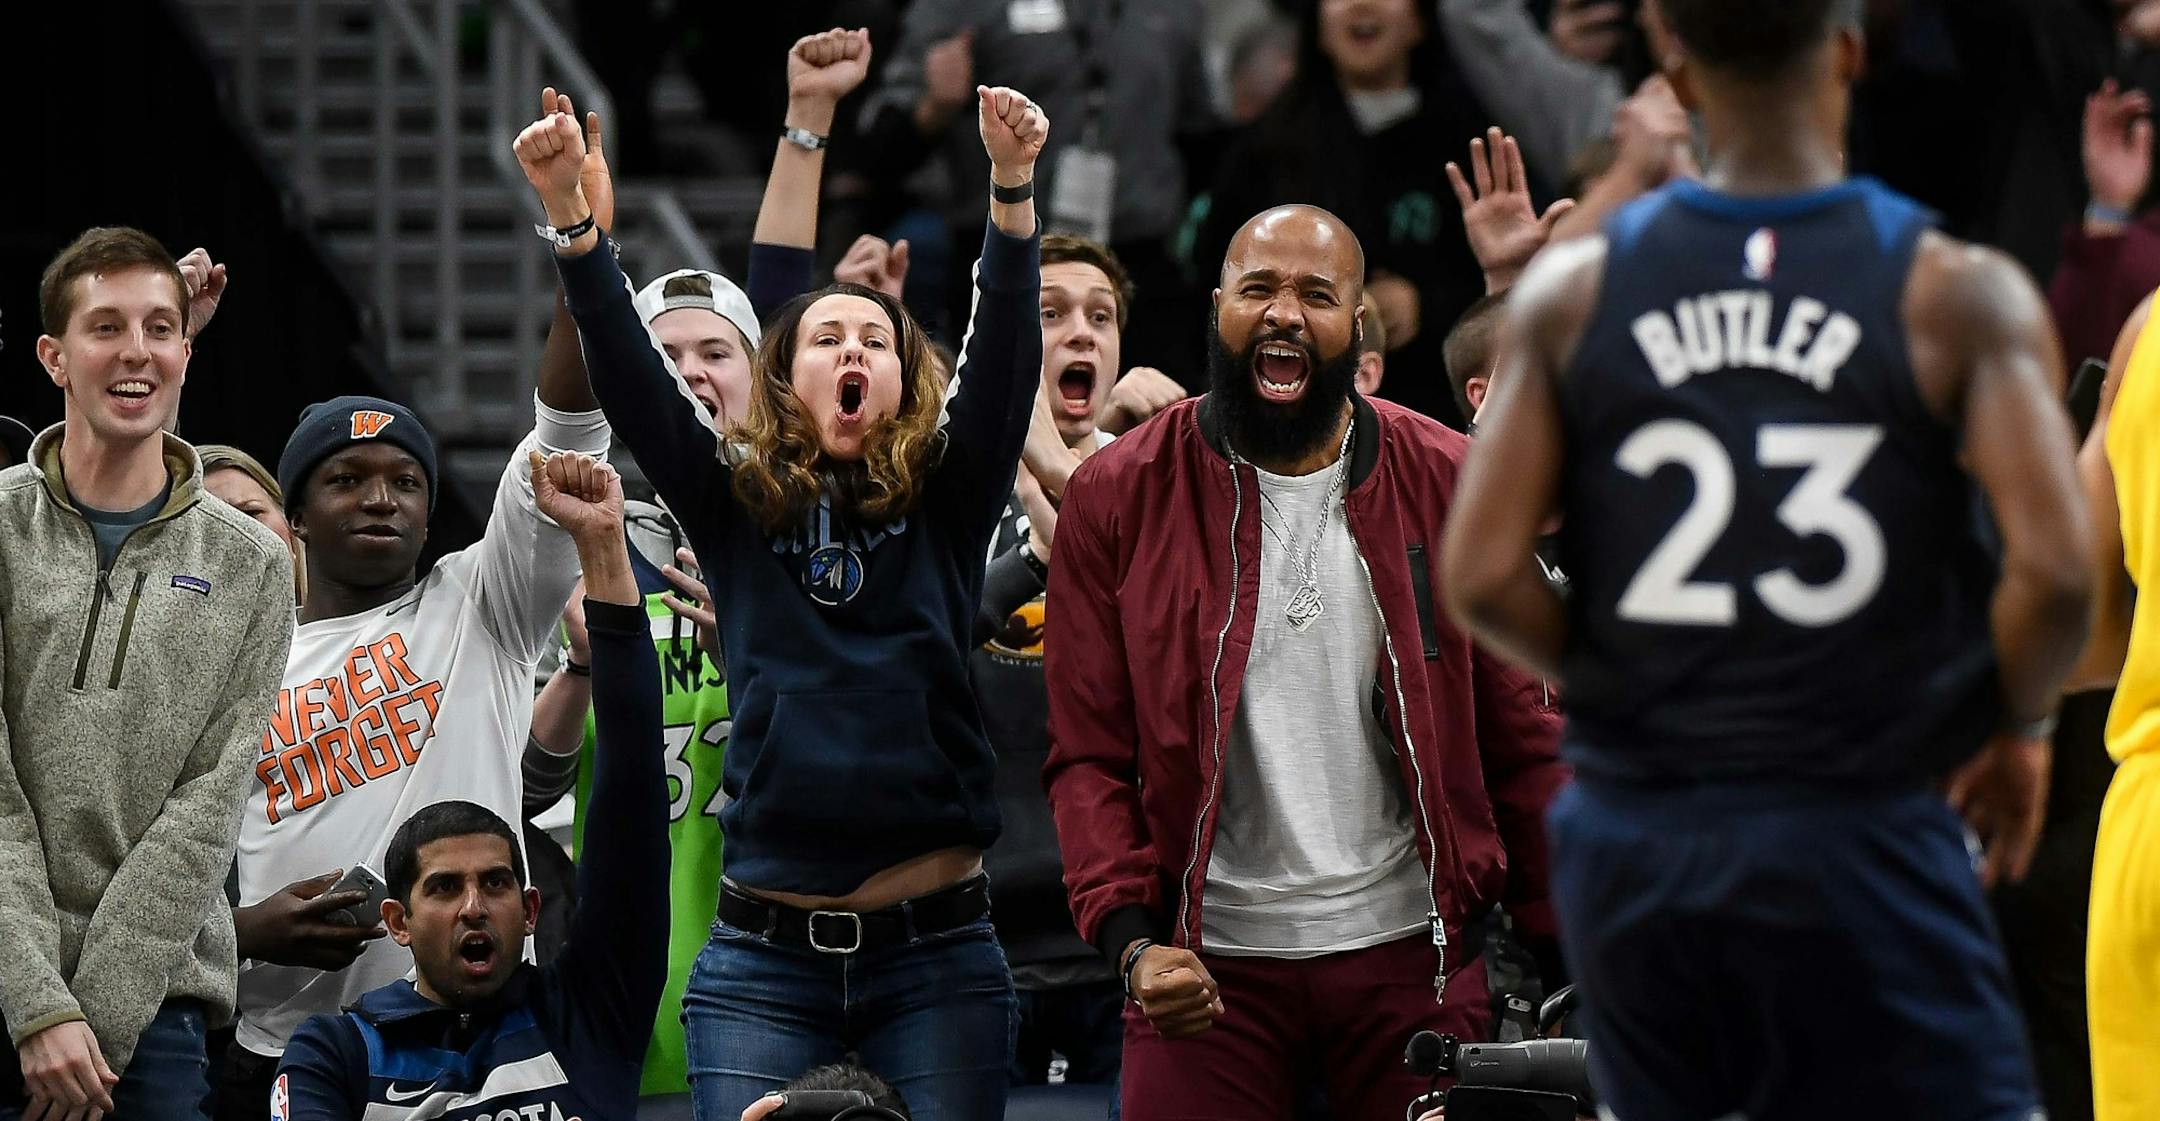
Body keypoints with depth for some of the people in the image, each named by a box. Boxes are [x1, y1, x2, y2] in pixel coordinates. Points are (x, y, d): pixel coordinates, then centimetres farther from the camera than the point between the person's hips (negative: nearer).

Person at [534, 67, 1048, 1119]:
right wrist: (568, 209, -14)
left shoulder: (945, 506, 9)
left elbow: (1003, 358, -5)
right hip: (765, 954, 0)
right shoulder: (735, 507, 10)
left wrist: (1011, 183, -19)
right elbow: (628, 375, -1)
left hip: (936, 952, 0)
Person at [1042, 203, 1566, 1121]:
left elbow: (1518, 736, 6)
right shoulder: (1118, 496, 1)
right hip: (1203, 964, -1)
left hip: (1408, 950, 1)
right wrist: (1131, 941, -14)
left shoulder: (1446, 483, 4)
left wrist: (1564, 950, 0)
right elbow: (1090, 758, 1)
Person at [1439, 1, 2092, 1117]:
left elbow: (1482, 577, -5)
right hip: (1860, 844, -3)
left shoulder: (1571, 291, 1)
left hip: (1630, 844, 3)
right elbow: (2052, 571, -16)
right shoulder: (1961, 296, -6)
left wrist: (1618, 681, 13)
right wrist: (2019, 727, 3)